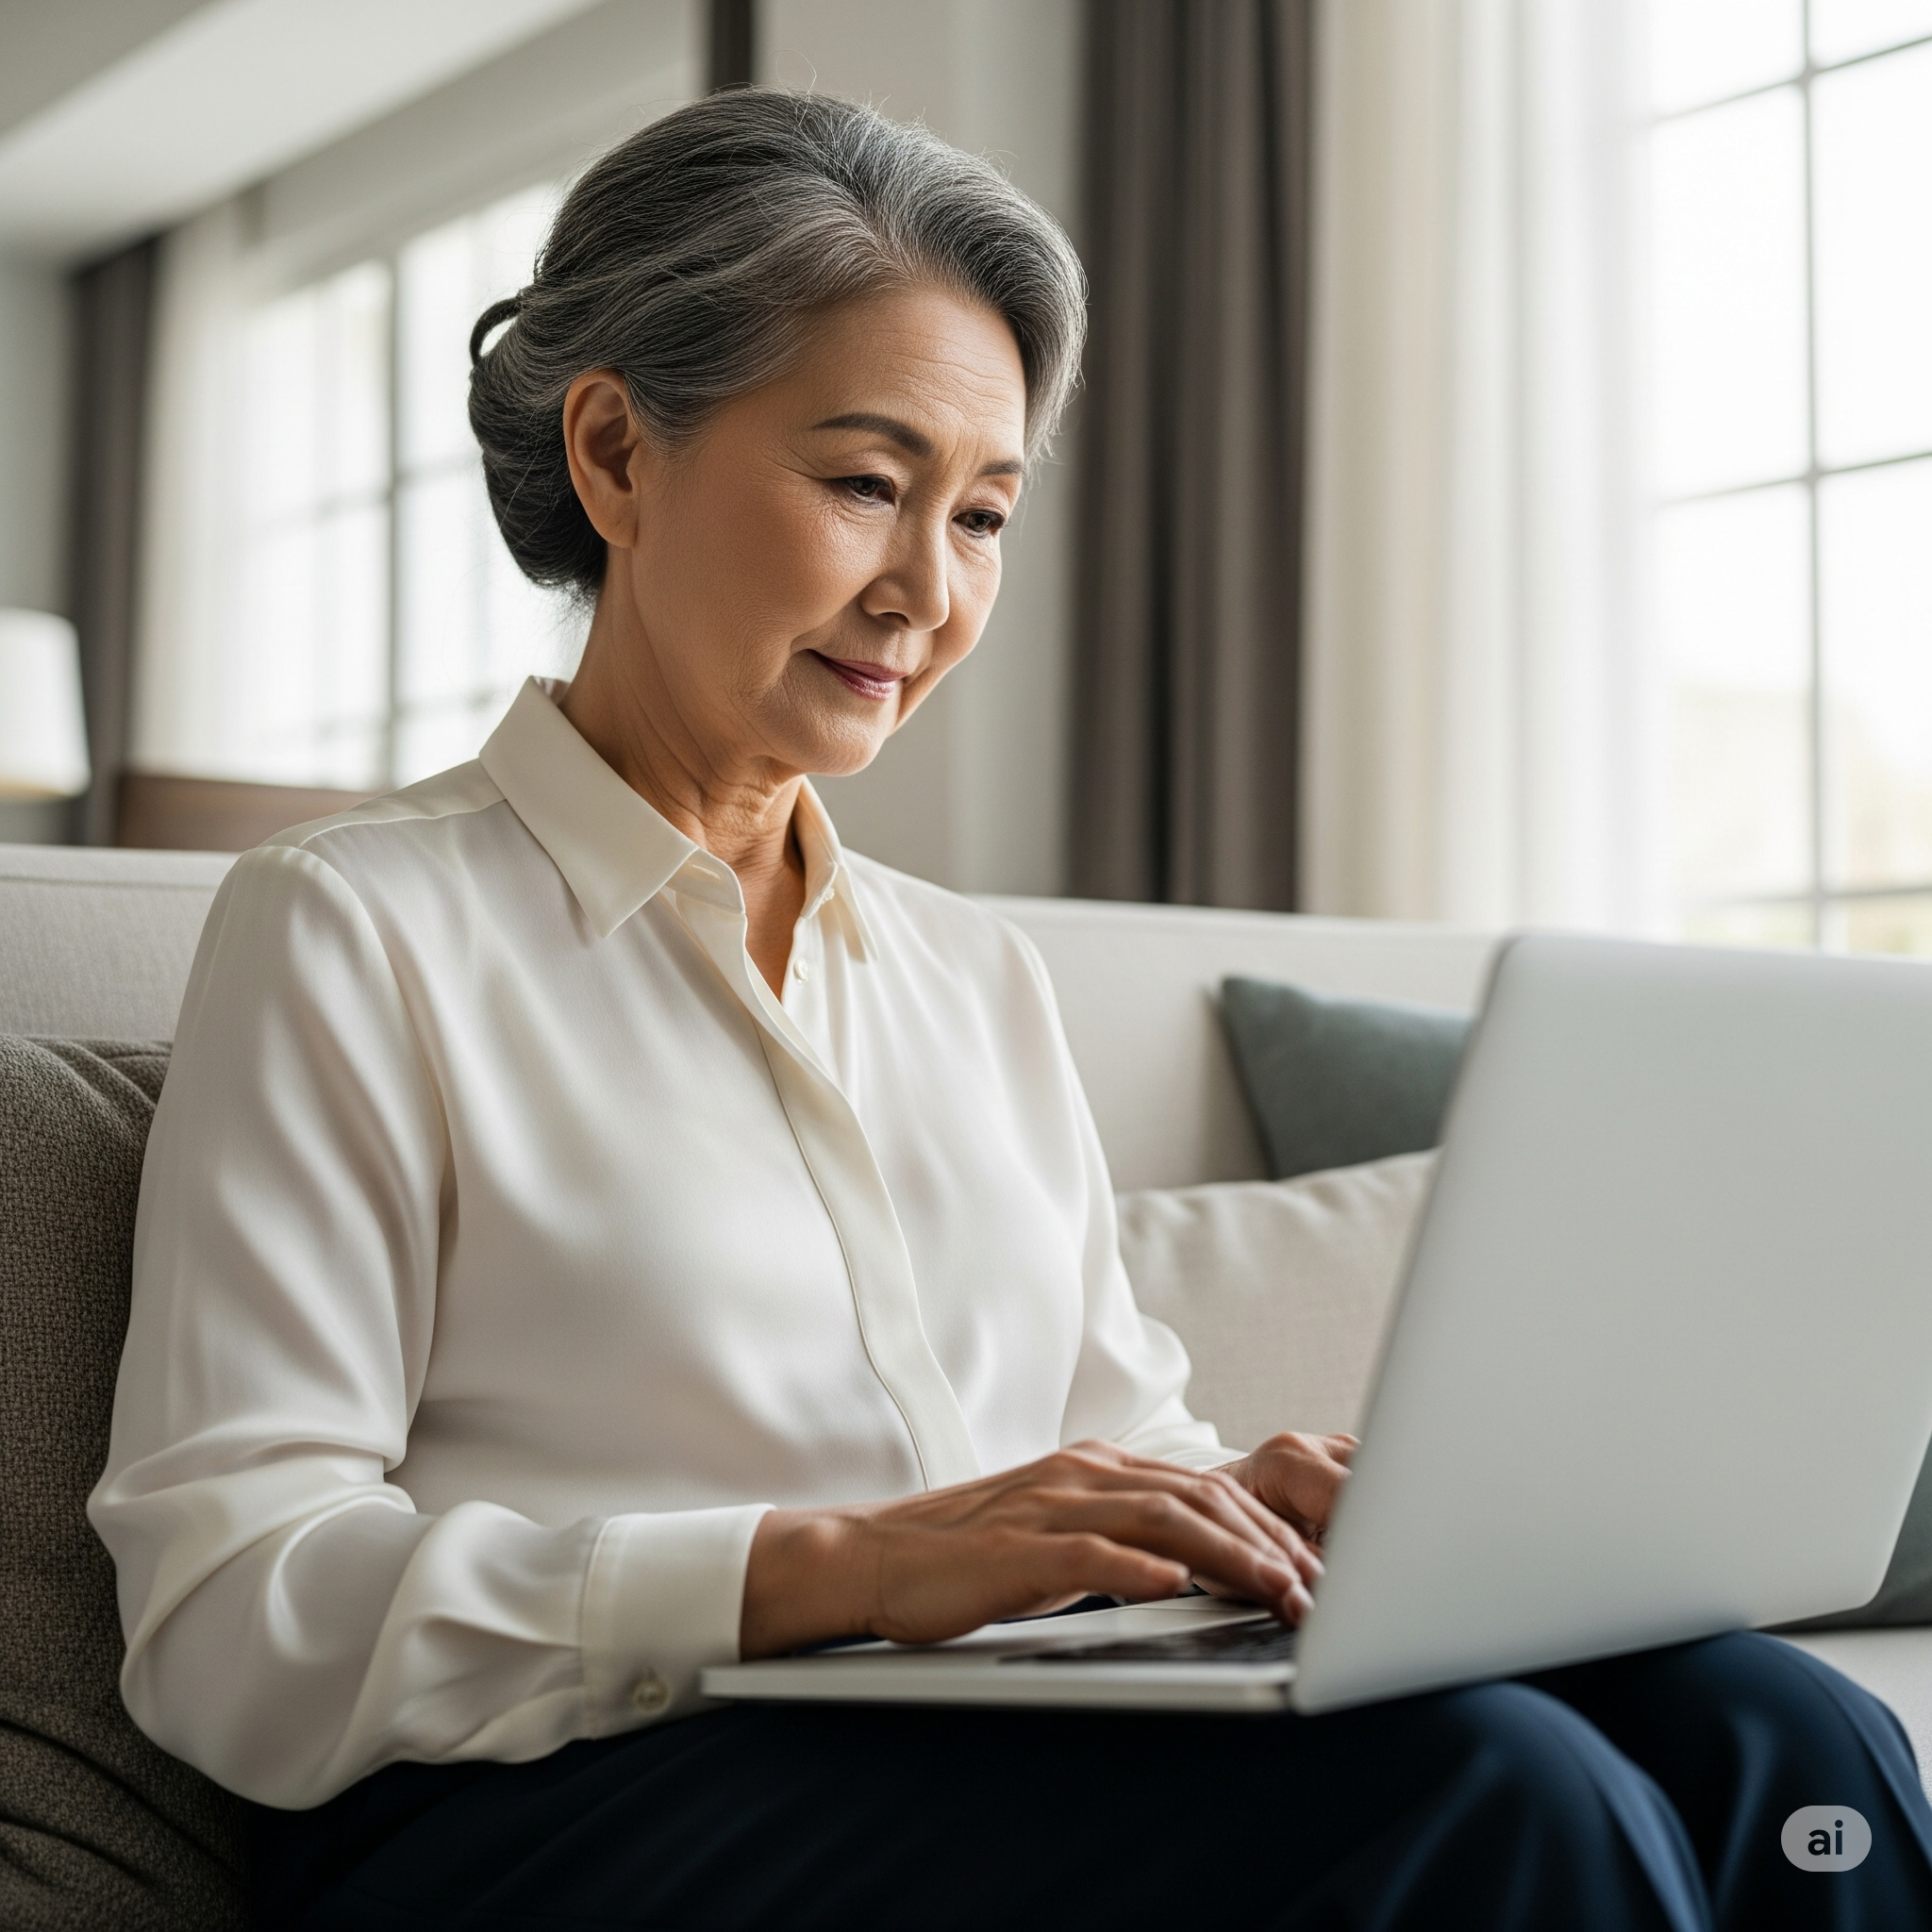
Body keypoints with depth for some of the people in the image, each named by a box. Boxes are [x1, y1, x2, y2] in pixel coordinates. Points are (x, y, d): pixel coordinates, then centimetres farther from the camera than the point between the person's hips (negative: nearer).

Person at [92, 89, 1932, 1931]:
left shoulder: (977, 973, 21)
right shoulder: (350, 929, 0)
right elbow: (228, 1620, -10)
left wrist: (1248, 1501, -5)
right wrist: (838, 1564, -20)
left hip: (1015, 1760, 7)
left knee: (1778, 1737, -19)